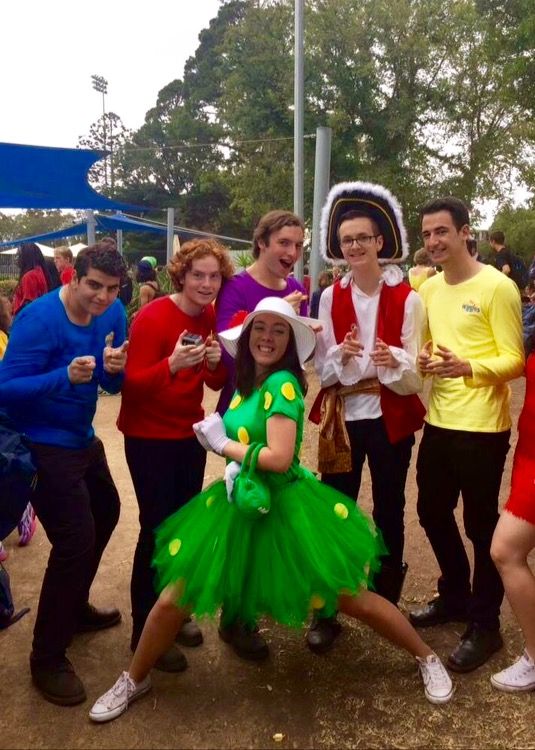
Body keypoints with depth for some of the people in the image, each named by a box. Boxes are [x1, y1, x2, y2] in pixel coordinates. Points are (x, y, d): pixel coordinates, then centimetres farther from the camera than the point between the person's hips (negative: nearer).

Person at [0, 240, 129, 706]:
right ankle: (47, 658, 7)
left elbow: (113, 385, 1)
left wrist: (114, 368, -22)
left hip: (81, 437, 9)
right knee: (75, 539, -13)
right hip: (42, 445, -8)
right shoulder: (39, 319, -23)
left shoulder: (112, 314, -3)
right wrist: (66, 376, -39)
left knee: (105, 511, 23)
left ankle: (76, 607, 45)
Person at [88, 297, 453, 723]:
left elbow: (279, 458, -26)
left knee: (350, 598, 4)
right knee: (174, 599, 6)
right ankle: (134, 680, 31)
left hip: (285, 508, -6)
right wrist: (222, 442, -5)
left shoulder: (282, 383, -17)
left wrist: (223, 444, -13)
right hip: (240, 505, 7)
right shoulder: (248, 382, 6)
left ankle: (428, 659, 30)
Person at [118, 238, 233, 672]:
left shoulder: (211, 318, 3)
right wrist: (172, 363, -38)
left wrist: (215, 362, -16)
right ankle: (145, 631, 14)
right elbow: (132, 385, -21)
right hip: (149, 437, -6)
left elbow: (217, 383, 6)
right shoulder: (152, 318, -17)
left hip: (190, 433, 6)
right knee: (157, 529, -3)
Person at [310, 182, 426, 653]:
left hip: (390, 420, -1)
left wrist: (392, 361, -27)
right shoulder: (330, 298, 2)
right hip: (342, 418, 1)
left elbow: (413, 375, -6)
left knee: (389, 511, 12)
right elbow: (322, 369, 0)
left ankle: (388, 604, 31)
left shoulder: (407, 299, -5)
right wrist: (343, 356, -21)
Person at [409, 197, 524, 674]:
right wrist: (424, 360, -3)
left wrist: (468, 368, -31)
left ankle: (485, 625, 23)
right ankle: (454, 596, 40)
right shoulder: (429, 288, 10)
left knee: (482, 525, 5)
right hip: (439, 421, 7)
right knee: (432, 512, 17)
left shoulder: (497, 287, -11)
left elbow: (514, 361, -14)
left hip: (482, 427, -7)